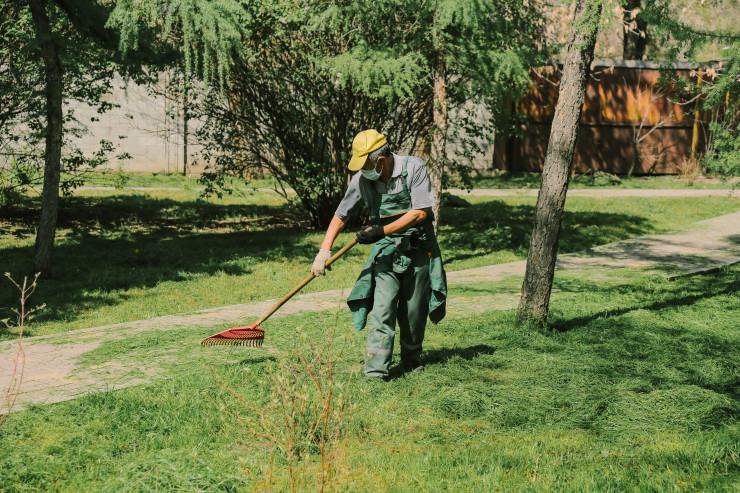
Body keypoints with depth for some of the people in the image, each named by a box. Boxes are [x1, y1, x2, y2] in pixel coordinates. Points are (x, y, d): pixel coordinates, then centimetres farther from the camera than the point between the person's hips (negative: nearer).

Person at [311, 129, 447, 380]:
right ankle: (376, 368, -15)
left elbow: (420, 212, -19)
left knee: (413, 312, 6)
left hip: (419, 248, -1)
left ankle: (412, 359, 27)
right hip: (386, 250, 1)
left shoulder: (414, 167, -15)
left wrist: (383, 231, -24)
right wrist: (324, 250, -2)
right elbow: (341, 215, 5)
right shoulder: (362, 179, -6)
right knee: (382, 309, -12)